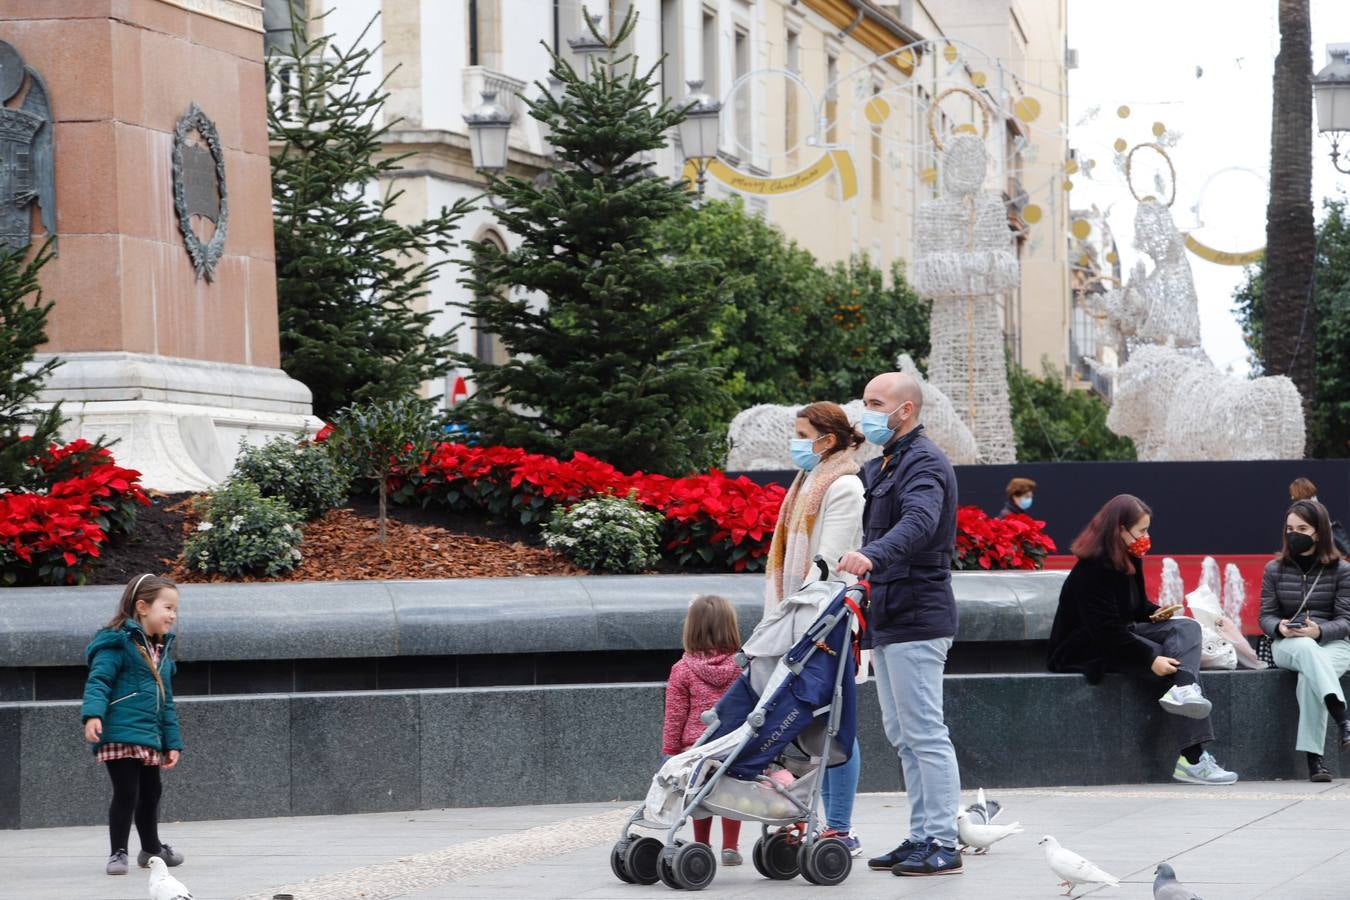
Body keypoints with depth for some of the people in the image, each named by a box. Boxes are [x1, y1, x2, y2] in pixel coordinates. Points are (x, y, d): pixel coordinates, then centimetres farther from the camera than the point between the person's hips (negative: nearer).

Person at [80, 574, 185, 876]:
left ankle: (151, 848, 36)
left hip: (149, 738, 8)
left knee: (151, 793, 19)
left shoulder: (160, 652, 18)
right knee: (126, 793, -10)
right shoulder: (118, 643, -9)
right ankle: (118, 853, 0)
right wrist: (93, 714, -34)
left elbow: (166, 702, 22)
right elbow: (98, 681, -18)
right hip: (120, 735, -8)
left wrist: (172, 742, 20)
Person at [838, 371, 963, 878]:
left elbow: (919, 521, -32)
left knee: (924, 733, -9)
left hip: (915, 620, -10)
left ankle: (943, 845, -8)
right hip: (888, 620, 10)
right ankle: (921, 837, 17)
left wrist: (873, 555, -47)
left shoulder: (923, 462, -12)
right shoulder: (880, 467, 21)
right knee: (902, 735, 12)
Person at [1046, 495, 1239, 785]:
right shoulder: (1093, 570, -22)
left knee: (1186, 627, -15)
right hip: (1087, 650, -9)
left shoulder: (1130, 560, 7)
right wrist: (1151, 660, -32)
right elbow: (1107, 631, -28)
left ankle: (1183, 692, -37)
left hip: (1122, 636, 9)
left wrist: (1155, 613, 0)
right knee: (1174, 661, -24)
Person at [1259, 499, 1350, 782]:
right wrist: (1280, 628, -16)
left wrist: (1319, 630, -23)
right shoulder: (1274, 569, 9)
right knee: (1306, 649, -40)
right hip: (1287, 645, 1)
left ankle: (1314, 758, -44)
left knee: (1309, 676, -38)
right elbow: (1266, 616, 9)